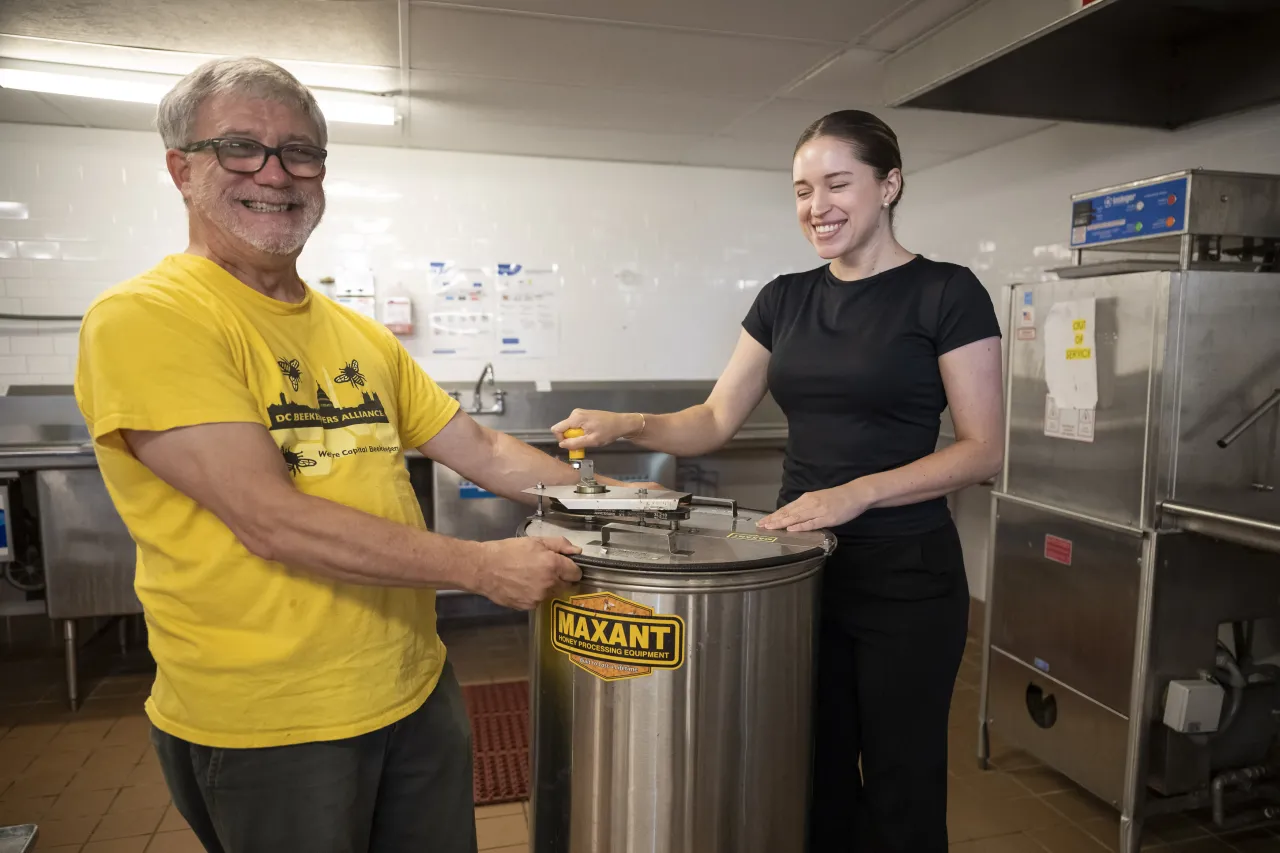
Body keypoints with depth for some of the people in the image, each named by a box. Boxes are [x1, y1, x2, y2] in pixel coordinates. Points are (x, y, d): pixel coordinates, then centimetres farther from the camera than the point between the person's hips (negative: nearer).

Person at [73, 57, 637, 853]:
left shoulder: (360, 334, 9)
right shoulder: (144, 318, -13)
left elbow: (482, 451, 10)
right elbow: (268, 520, -22)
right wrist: (481, 565, -22)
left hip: (416, 687, 7)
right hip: (265, 723, -6)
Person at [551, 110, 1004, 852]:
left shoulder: (947, 294, -8)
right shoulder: (784, 299, 7)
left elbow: (983, 450, -10)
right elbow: (716, 421, 6)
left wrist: (857, 493, -22)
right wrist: (630, 426, -11)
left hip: (906, 576, -4)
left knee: (899, 787, 11)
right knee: (814, 775, 16)